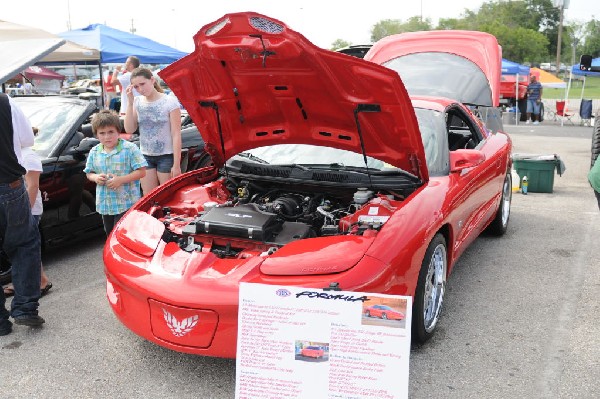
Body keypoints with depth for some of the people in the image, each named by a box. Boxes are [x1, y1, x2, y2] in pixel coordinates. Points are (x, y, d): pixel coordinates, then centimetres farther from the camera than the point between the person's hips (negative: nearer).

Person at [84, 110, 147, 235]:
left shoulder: (130, 148, -10)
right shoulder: (94, 152, 6)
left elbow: (141, 171, -12)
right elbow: (89, 173, 16)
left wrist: (121, 179, -21)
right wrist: (96, 178, -8)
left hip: (127, 204, -6)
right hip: (104, 205, 6)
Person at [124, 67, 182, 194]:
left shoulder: (170, 102, -9)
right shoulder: (137, 102, 6)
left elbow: (176, 135, -11)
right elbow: (129, 129, -3)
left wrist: (176, 164, -16)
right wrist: (130, 102, -9)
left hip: (166, 156, -5)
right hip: (146, 156, 5)